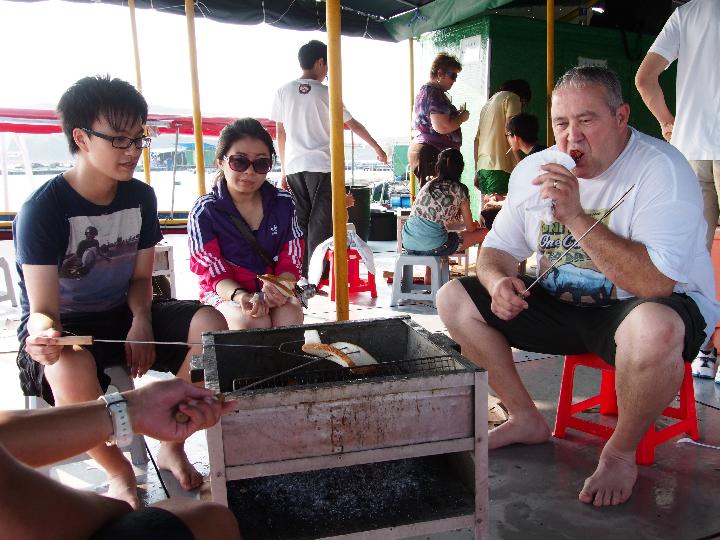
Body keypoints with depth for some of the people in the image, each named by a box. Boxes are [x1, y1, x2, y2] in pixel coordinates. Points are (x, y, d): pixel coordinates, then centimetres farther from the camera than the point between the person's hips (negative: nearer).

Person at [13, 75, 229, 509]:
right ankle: (119, 472, -10)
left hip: (123, 316, 5)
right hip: (65, 329, -4)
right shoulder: (43, 209, -18)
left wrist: (142, 320, -14)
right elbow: (42, 309, -20)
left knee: (210, 325, -19)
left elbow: (141, 277, 6)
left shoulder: (140, 197, -2)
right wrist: (43, 332, -44)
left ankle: (172, 447, -1)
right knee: (71, 368, -39)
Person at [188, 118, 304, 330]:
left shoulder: (283, 203, 0)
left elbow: (289, 262, -2)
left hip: (272, 287, 2)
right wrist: (240, 296, -32)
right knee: (253, 322, -32)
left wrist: (279, 288, -25)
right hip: (225, 292, -2)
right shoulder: (204, 212, -9)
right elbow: (215, 273, -10)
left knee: (289, 315, -31)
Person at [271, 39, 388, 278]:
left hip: (294, 167, 4)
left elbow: (280, 133, 11)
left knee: (300, 224, 9)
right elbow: (353, 125, 9)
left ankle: (300, 275, 11)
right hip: (322, 167, -4)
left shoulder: (284, 91, 8)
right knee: (320, 224, -1)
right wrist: (377, 148, 22)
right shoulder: (326, 93, 0)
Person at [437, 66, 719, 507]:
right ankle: (527, 419, 10)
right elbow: (497, 249, 8)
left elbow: (656, 284, -30)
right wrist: (498, 281, -16)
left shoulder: (661, 169, -17)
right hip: (562, 307, 6)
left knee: (654, 328, -41)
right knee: (453, 298, -4)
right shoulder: (538, 170, 1)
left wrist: (576, 216, -32)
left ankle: (621, 452, -9)